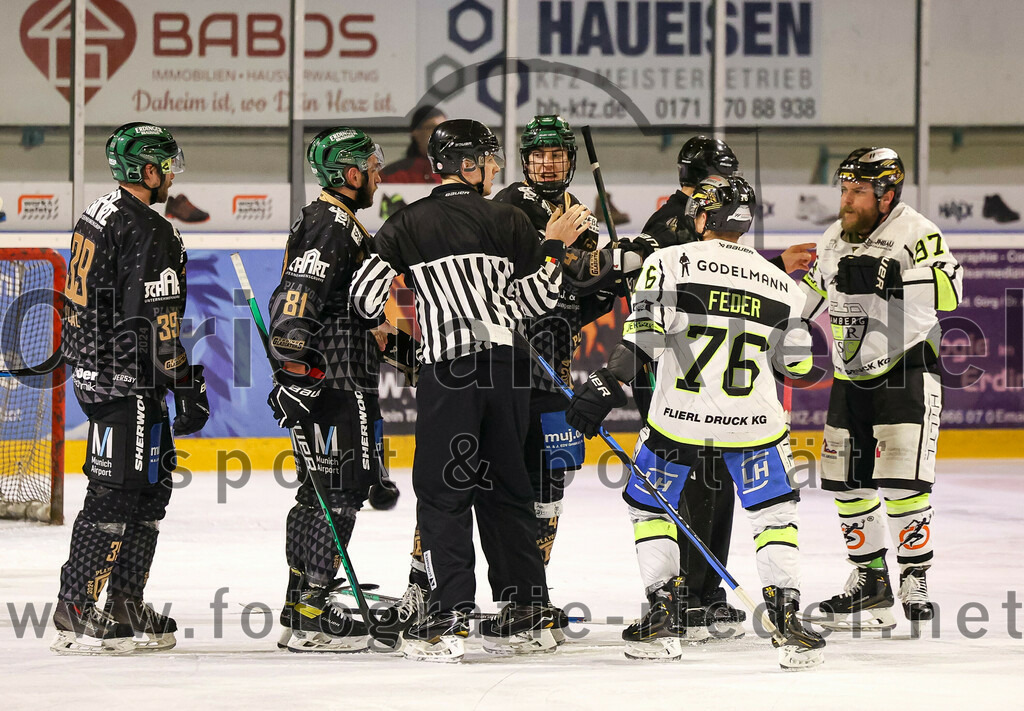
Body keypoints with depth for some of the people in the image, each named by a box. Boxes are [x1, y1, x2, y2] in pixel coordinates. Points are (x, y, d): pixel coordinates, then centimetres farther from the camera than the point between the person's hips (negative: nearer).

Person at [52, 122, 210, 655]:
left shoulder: (98, 216, 13)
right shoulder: (149, 233, -17)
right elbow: (159, 322, -20)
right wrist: (187, 388, -15)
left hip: (93, 367, 10)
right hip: (127, 383, -10)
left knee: (152, 486, 14)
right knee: (117, 492, -6)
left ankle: (126, 607, 17)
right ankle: (75, 612, -4)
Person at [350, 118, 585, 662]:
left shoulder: (408, 225, 1)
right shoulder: (507, 220, 4)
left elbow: (364, 296, 0)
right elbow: (535, 298, 2)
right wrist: (556, 246, 16)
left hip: (448, 371, -3)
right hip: (506, 366, 3)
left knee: (442, 492, -1)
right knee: (503, 488, 12)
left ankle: (449, 617, -10)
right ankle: (527, 614, 14)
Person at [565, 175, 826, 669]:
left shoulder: (670, 263, -3)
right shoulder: (780, 285, 7)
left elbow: (643, 336, -14)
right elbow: (798, 365, 13)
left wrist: (605, 387, -11)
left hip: (679, 421, -1)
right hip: (753, 423, 1)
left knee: (647, 504, 19)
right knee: (774, 513, 14)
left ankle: (666, 615, 14)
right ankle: (787, 617, -1)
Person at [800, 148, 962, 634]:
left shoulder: (916, 233, -14)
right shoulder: (834, 240, 9)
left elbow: (949, 291, -29)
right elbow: (813, 294, 24)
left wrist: (891, 277, -38)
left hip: (907, 369, -7)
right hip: (851, 375, 7)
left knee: (900, 478, -15)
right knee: (847, 481, 7)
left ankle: (915, 580, -4)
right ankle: (870, 579, 21)